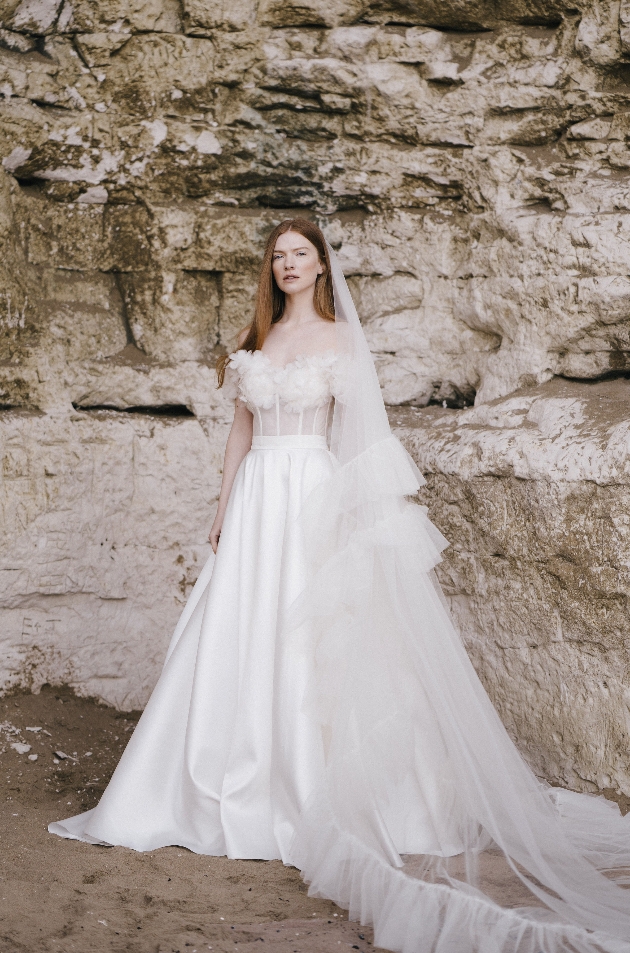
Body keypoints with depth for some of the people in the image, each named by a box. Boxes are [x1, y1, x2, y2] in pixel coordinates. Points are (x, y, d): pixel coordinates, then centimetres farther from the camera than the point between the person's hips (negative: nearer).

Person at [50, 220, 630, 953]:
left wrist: (354, 514, -12)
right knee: (240, 639, 3)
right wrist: (223, 506, 11)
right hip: (258, 495, 5)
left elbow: (356, 432, -3)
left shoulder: (339, 337, 2)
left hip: (314, 493, -4)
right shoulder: (255, 340, 15)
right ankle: (246, 789, 14)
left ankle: (312, 796, 6)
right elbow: (241, 429, 16)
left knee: (310, 640, -4)